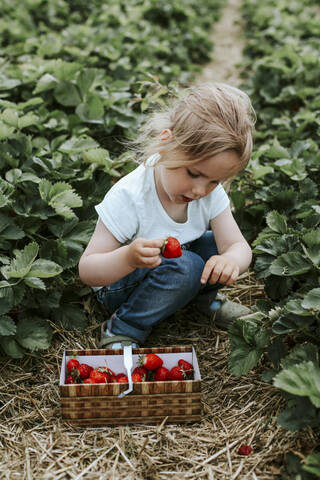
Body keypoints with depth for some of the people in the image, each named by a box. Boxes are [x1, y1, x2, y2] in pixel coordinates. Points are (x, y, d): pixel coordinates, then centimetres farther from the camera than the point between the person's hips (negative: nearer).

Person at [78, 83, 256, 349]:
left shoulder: (210, 192, -14)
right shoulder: (128, 198, -31)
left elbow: (238, 245, -17)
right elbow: (87, 271, -28)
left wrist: (231, 259, -43)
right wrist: (128, 258, -50)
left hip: (173, 272, 6)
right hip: (119, 286, -6)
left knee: (220, 246, -15)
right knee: (185, 266, -33)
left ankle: (203, 296, 13)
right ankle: (123, 329, -16)